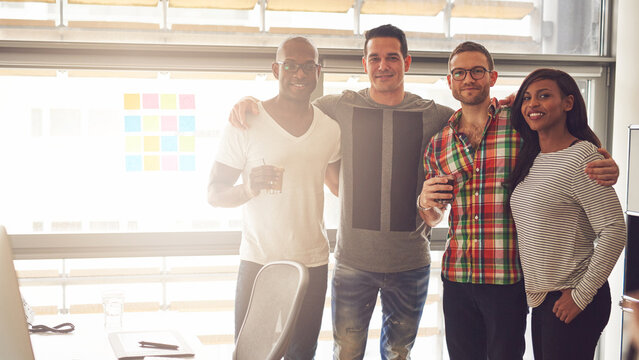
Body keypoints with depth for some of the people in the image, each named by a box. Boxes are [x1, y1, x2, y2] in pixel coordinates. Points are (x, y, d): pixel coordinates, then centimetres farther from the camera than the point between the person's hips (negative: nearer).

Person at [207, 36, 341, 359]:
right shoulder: (246, 124, -6)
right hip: (258, 263, -3)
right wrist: (248, 188, -23)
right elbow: (214, 193, -5)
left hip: (313, 263, 3)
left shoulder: (330, 127, 6)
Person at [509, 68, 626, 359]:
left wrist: (581, 295, -16)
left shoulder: (581, 157, -15)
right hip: (541, 298, 8)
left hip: (570, 304, -8)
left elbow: (614, 231, -19)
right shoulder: (531, 159, 10)